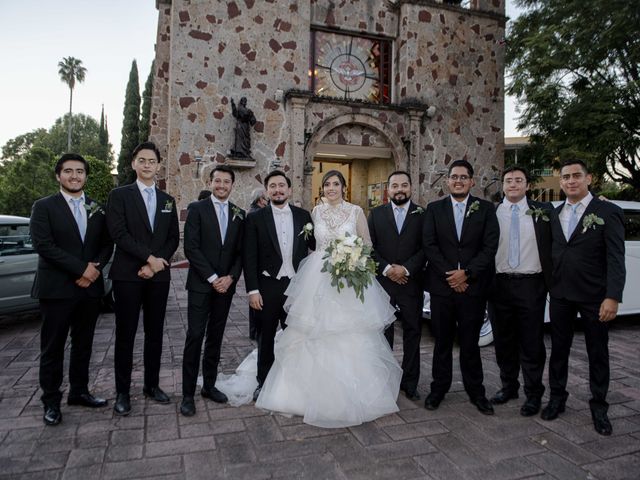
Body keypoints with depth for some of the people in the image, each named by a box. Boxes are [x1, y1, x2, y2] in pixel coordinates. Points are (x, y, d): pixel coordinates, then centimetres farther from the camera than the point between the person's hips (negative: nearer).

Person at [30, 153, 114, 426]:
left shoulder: (97, 209, 10)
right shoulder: (44, 207, -2)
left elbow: (107, 244, 9)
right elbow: (43, 245, -12)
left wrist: (96, 268, -10)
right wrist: (82, 268, -17)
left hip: (90, 287, 4)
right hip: (56, 288, -4)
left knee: (83, 344, 13)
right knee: (52, 348, 6)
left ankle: (79, 392, 27)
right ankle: (51, 402, 18)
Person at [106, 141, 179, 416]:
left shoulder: (168, 200, 13)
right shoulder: (119, 195, 1)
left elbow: (173, 238, 7)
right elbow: (119, 233, -11)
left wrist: (155, 264, -7)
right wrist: (150, 257, -14)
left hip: (159, 275, 4)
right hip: (127, 275, -3)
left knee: (155, 333, 10)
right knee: (125, 334, 2)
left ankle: (152, 385, 23)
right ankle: (122, 392, 14)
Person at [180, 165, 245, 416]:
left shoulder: (239, 214, 9)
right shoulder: (197, 209, -2)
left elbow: (241, 252, 8)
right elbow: (191, 248, -10)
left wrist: (230, 277, -6)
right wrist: (212, 278, -13)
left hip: (225, 285, 4)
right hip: (201, 284, -4)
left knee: (215, 337, 11)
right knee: (195, 336, -3)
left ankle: (209, 385, 23)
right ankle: (188, 393, 7)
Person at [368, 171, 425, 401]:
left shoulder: (422, 215, 4)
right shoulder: (376, 214, 7)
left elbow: (425, 248, -3)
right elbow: (370, 247, 1)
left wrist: (406, 269, -13)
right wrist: (387, 269, -10)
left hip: (411, 282, 0)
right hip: (382, 282, 0)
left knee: (412, 332, 7)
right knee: (383, 332, 7)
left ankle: (410, 382, 19)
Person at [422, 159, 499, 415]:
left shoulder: (486, 209, 4)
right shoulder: (434, 209, 5)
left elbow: (490, 247, -4)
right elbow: (429, 245, -2)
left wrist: (466, 274, -13)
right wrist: (450, 275, -11)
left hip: (473, 286, 0)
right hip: (442, 286, 1)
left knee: (470, 342, 8)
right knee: (442, 341, 10)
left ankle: (475, 391, 24)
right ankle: (439, 388, 24)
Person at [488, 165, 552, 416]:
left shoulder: (544, 211, 3)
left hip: (531, 285, -1)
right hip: (499, 285, 2)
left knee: (532, 343, 6)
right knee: (503, 341, 13)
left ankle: (533, 394, 21)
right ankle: (508, 385, 30)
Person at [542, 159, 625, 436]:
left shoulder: (608, 212, -6)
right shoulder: (555, 215, 9)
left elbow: (616, 258, -12)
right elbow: (551, 254, 9)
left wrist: (612, 297, -20)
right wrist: (550, 288, 2)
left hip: (594, 297, -4)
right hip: (560, 296, 4)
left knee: (598, 353, 9)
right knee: (558, 349, 12)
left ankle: (599, 407, 24)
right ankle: (557, 398, 28)